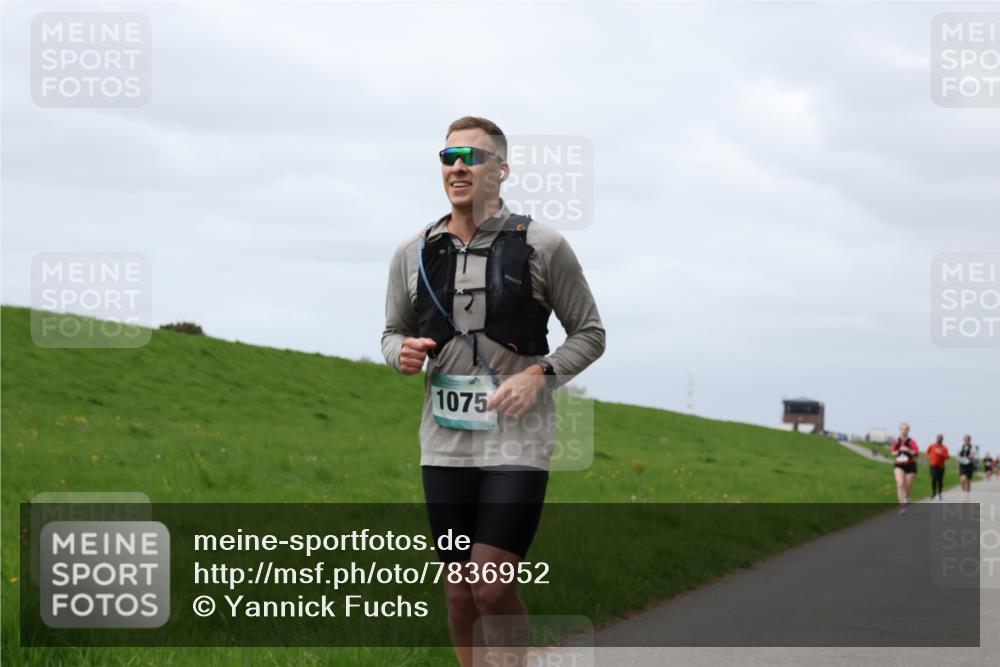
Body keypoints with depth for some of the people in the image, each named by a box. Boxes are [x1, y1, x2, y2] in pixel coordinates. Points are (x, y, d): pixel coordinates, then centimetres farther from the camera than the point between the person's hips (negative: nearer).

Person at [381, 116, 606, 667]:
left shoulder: (542, 246, -3)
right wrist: (402, 352, -5)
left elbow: (590, 334, 4)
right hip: (445, 444, 4)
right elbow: (393, 333, 19)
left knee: (493, 590, -13)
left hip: (517, 442, -4)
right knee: (459, 593, 8)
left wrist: (540, 373, -14)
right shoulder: (413, 254, 6)